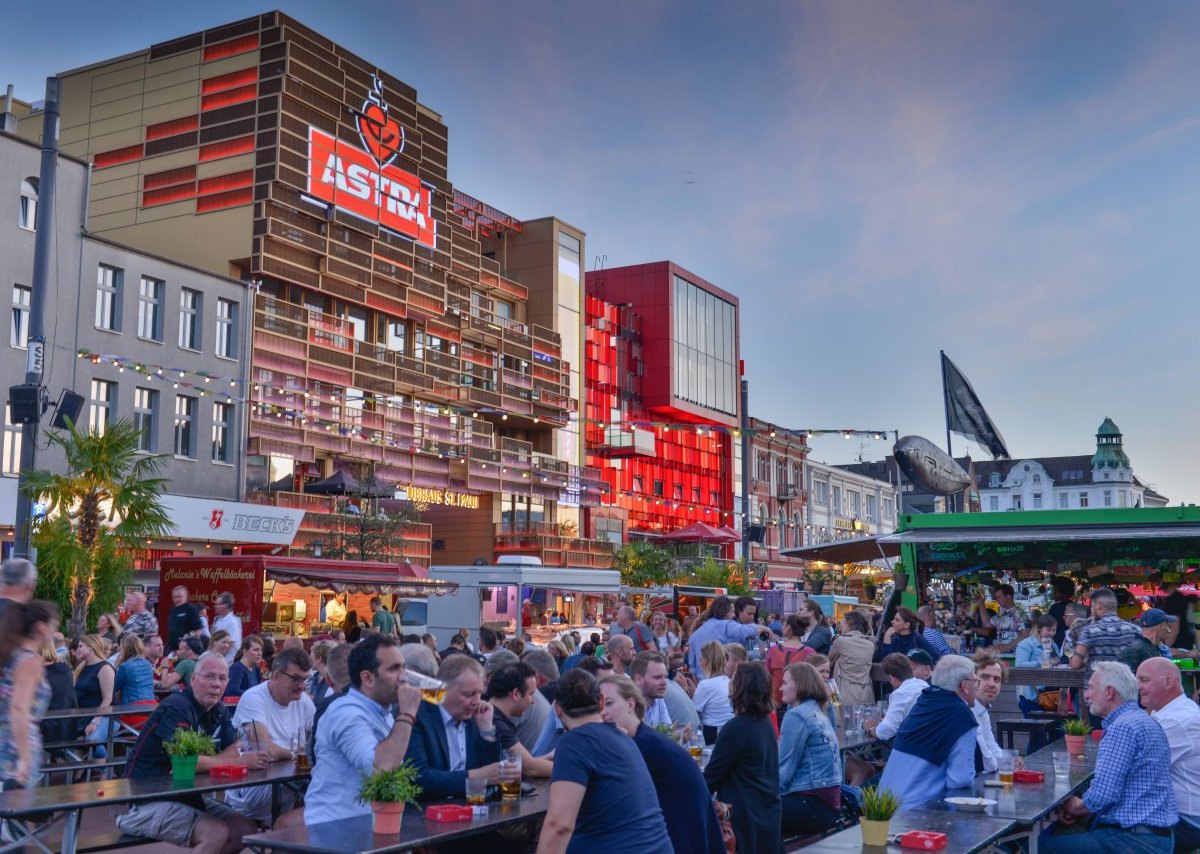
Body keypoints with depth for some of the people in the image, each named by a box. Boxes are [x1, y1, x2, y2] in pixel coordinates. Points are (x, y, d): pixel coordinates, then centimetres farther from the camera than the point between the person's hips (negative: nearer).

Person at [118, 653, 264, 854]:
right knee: (217, 833, -25)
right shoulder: (176, 709, -18)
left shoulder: (218, 710, 8)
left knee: (246, 829, -3)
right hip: (150, 802, -8)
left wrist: (204, 763, -23)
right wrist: (238, 762, -23)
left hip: (187, 798, 8)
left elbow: (232, 750, -2)